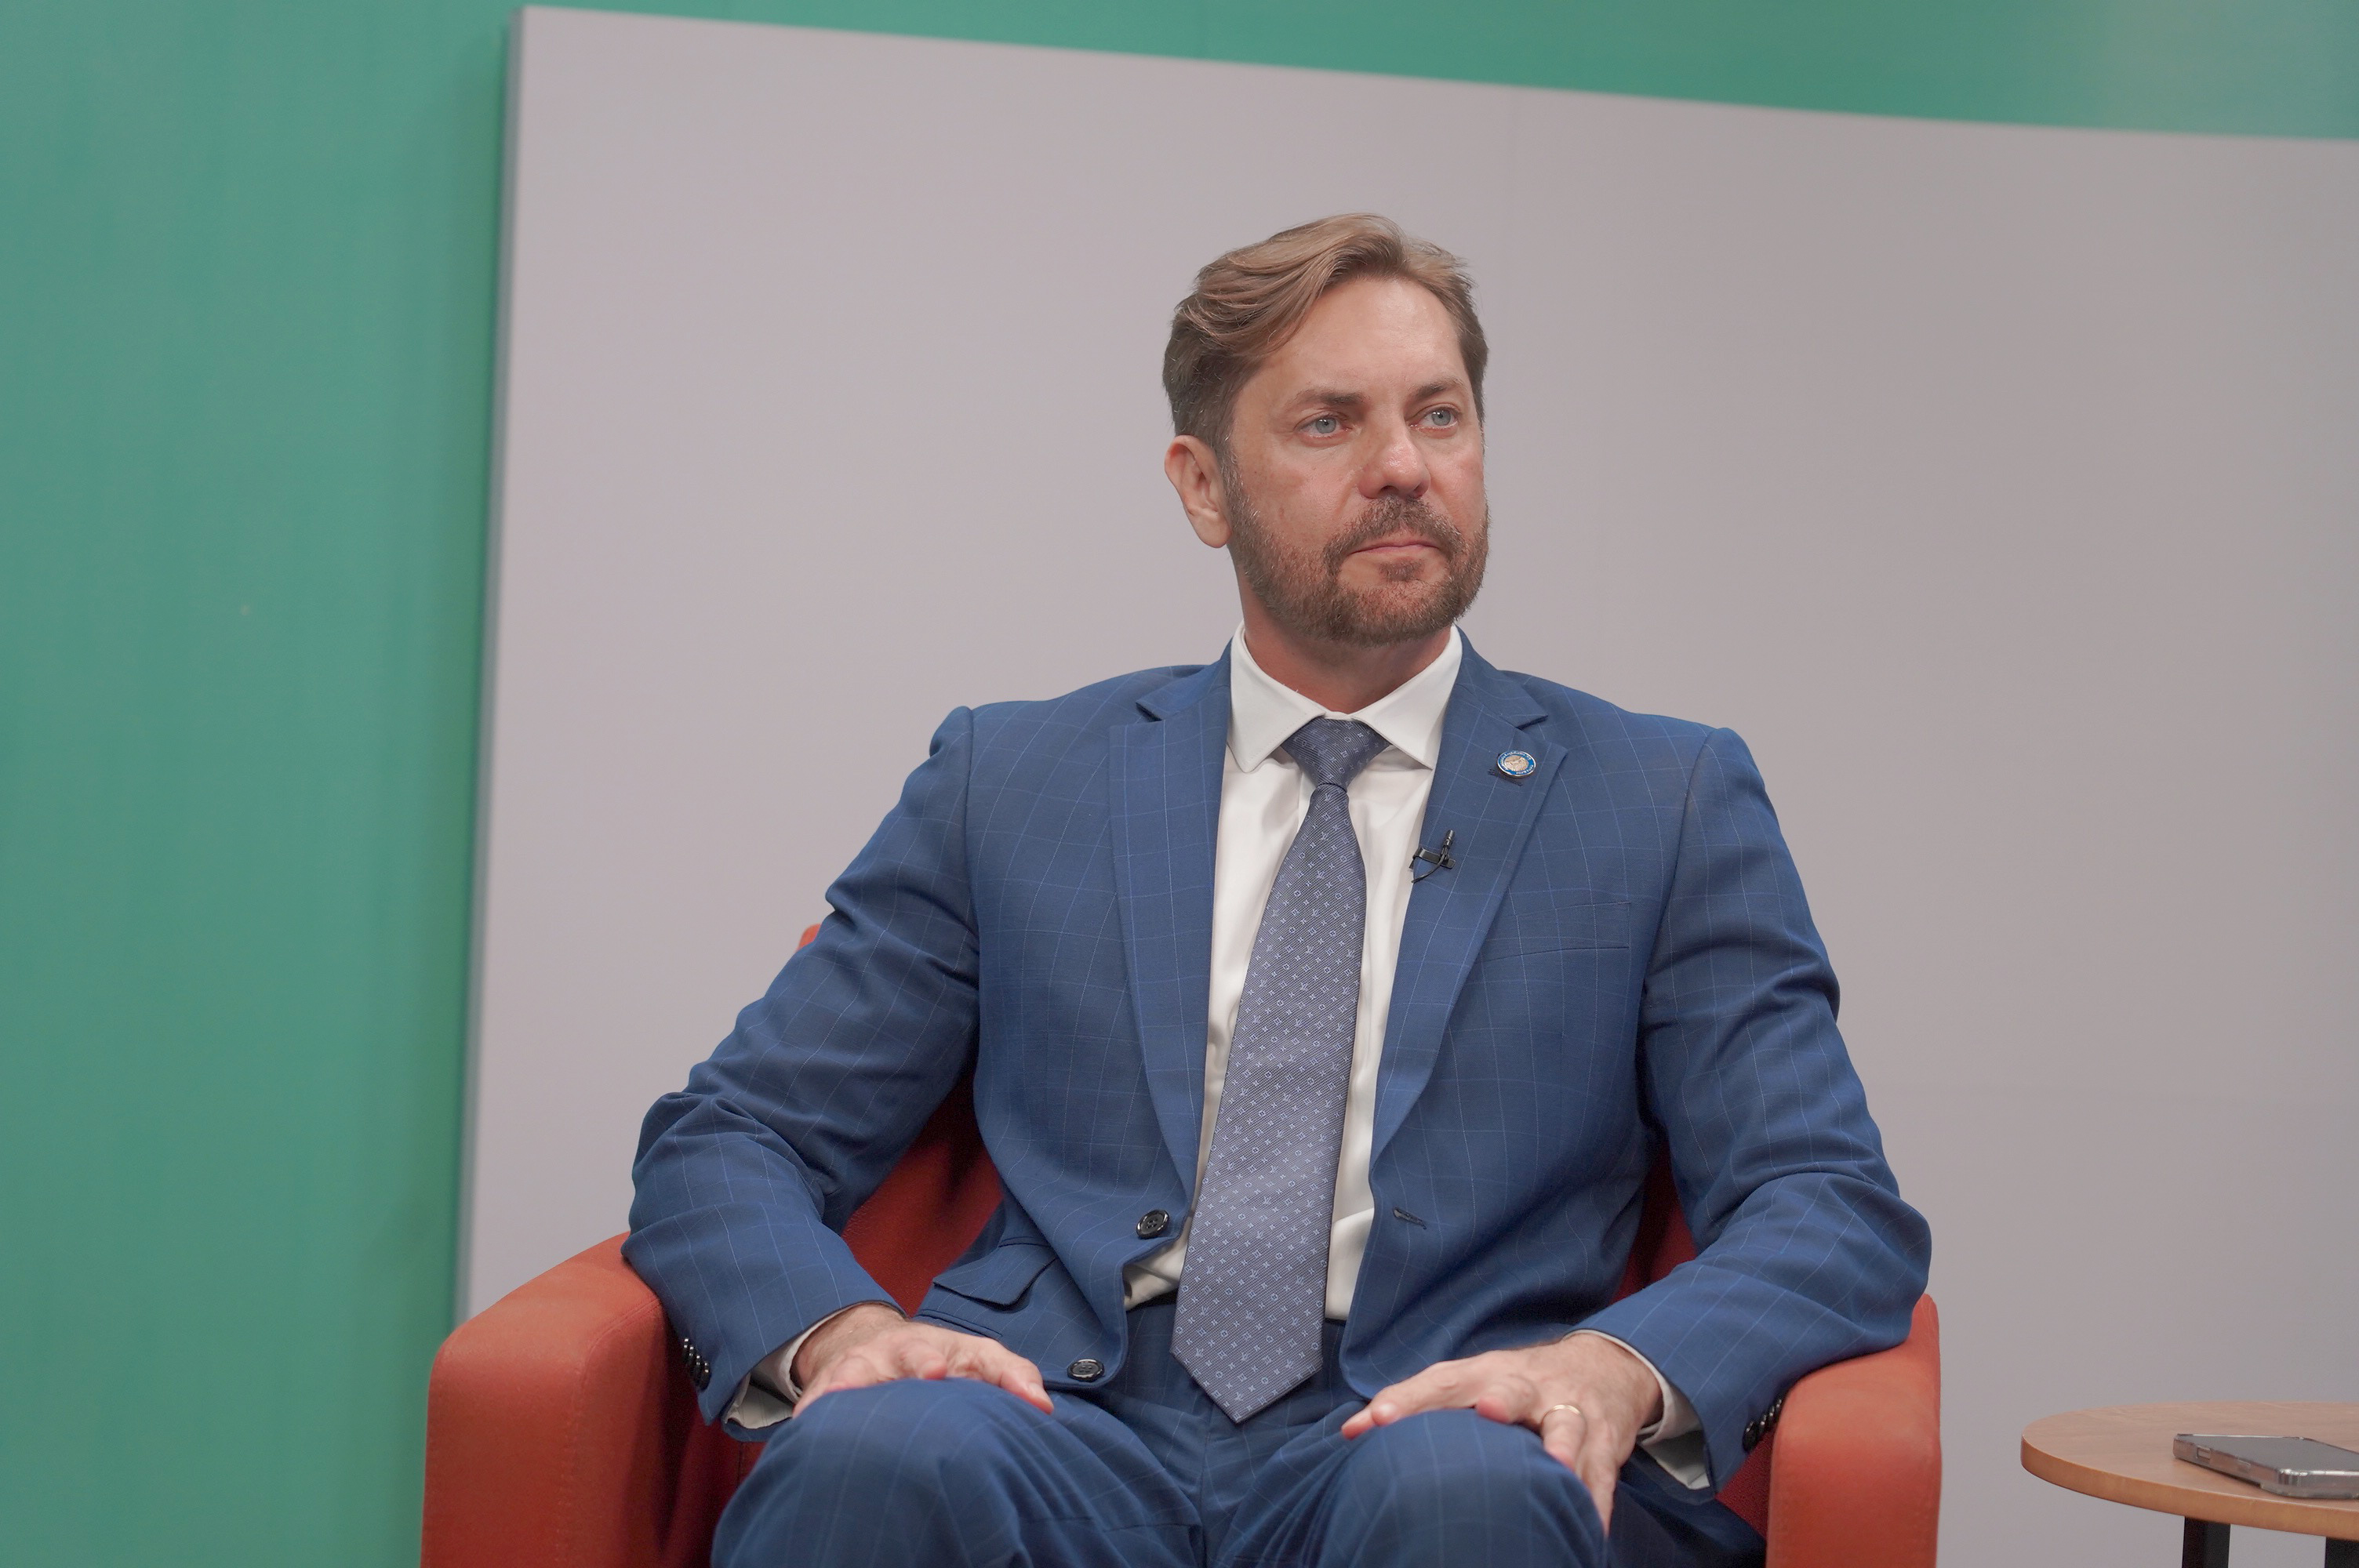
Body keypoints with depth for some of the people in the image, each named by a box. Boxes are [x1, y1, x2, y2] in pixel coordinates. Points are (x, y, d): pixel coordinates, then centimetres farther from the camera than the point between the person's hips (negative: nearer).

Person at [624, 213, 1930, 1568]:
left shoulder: (1668, 805, 11)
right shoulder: (1011, 784, 14)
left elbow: (1841, 1213, 2)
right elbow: (724, 1145, 11)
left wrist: (1619, 1369, -21)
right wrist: (837, 1328, -13)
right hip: (1062, 1425, 0)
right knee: (874, 1449, -34)